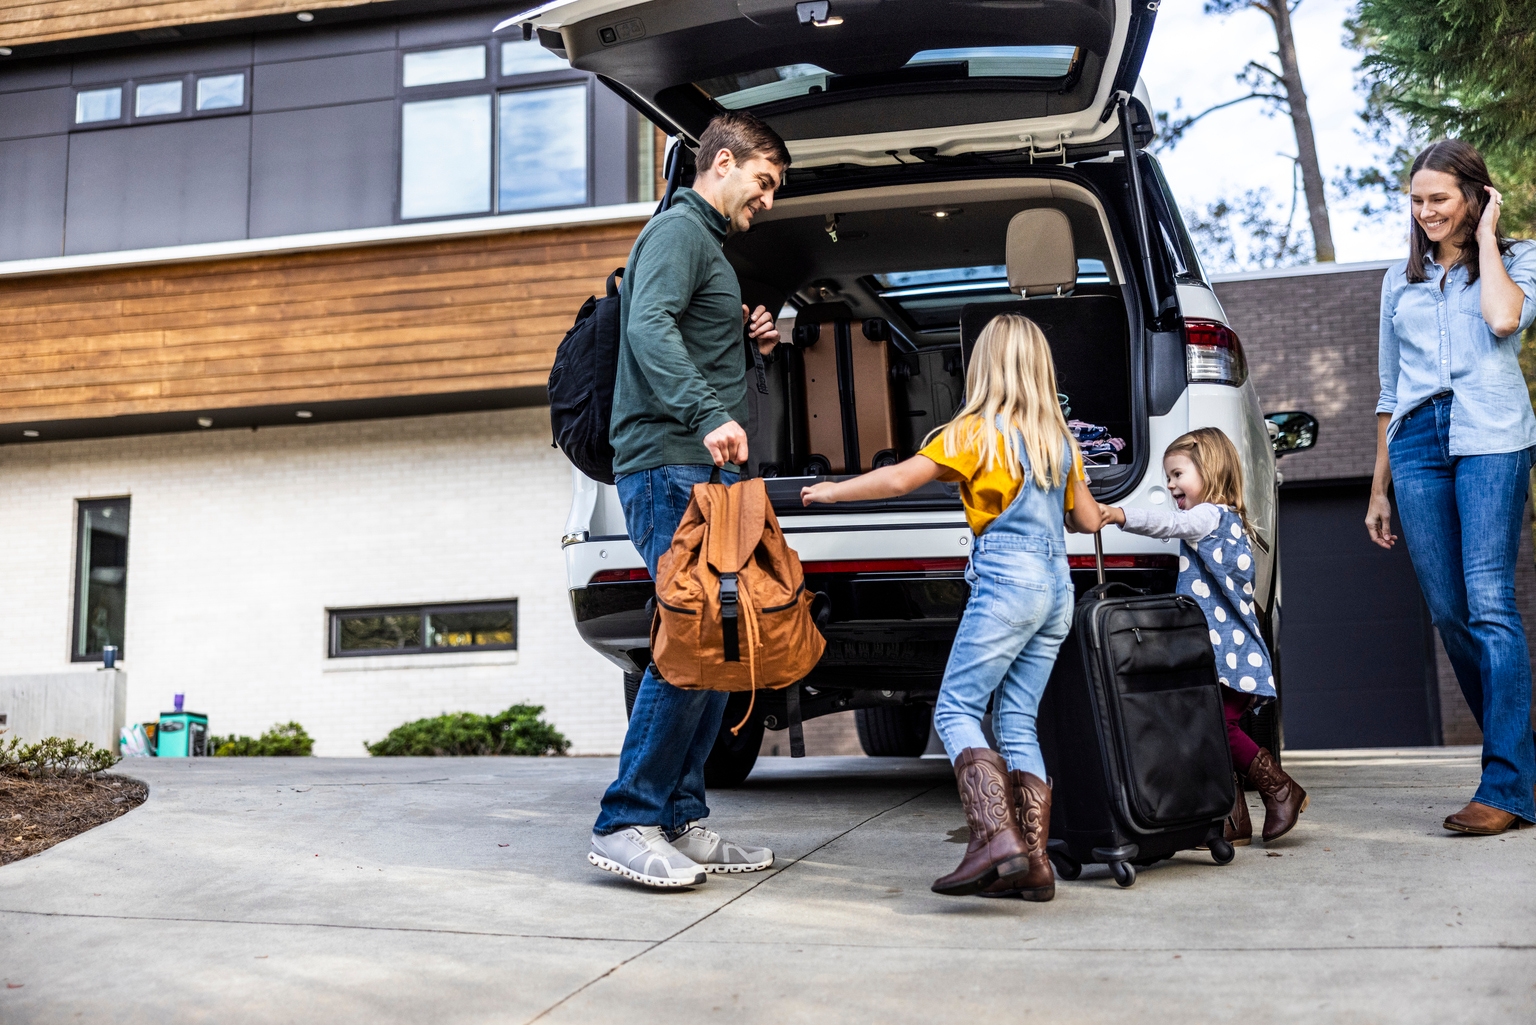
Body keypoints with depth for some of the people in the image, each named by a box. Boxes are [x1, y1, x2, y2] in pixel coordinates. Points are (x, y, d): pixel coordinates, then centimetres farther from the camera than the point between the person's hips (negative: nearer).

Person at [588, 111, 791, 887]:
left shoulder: (706, 241, 28)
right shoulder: (679, 230, -3)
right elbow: (648, 327, -22)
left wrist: (746, 346, 14)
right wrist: (708, 416, -34)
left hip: (703, 472, 10)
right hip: (671, 469, -10)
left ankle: (681, 823, 12)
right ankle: (627, 822, -10)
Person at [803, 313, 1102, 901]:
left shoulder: (977, 430, -3)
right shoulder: (1059, 439, 15)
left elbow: (899, 479, -7)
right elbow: (1088, 520, 21)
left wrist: (834, 491, 6)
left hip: (1007, 581, -7)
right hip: (1056, 587, 7)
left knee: (956, 710, -6)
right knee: (1017, 720, 7)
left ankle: (995, 836, -23)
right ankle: (1033, 863, 2)